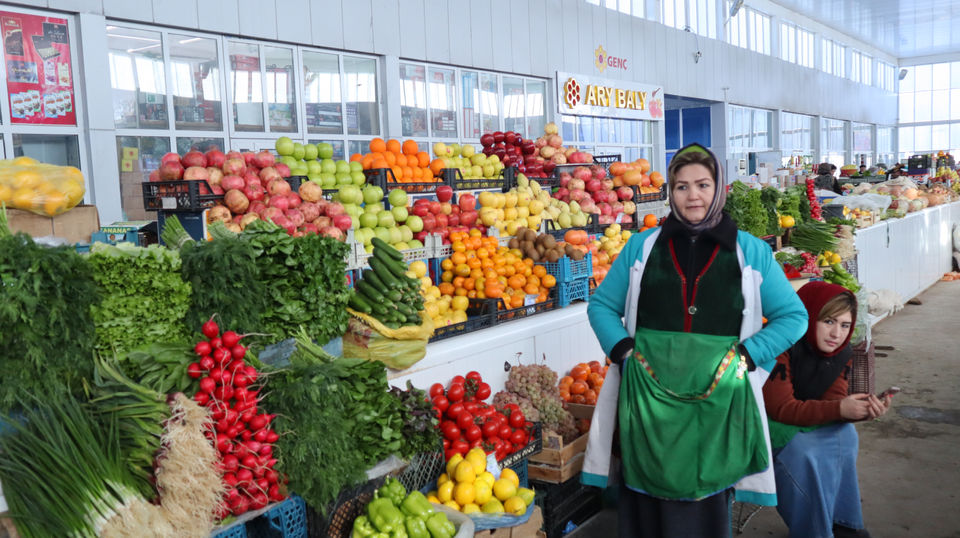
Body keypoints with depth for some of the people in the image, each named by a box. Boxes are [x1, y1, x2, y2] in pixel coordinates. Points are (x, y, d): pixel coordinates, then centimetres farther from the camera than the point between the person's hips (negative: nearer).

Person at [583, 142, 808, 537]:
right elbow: (601, 304, 12)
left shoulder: (751, 253, 5)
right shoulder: (642, 247, 7)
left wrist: (746, 355, -6)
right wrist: (622, 349, -4)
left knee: (706, 500, 9)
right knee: (647, 497, 8)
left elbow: (793, 316, 7)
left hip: (717, 396, 0)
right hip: (649, 392, 1)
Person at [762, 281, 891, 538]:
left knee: (844, 433, -14)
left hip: (801, 420, 8)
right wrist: (839, 409, -34)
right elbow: (781, 408, -29)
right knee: (802, 450, -30)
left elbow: (831, 401, -8)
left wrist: (862, 409, -30)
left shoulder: (841, 352, -3)